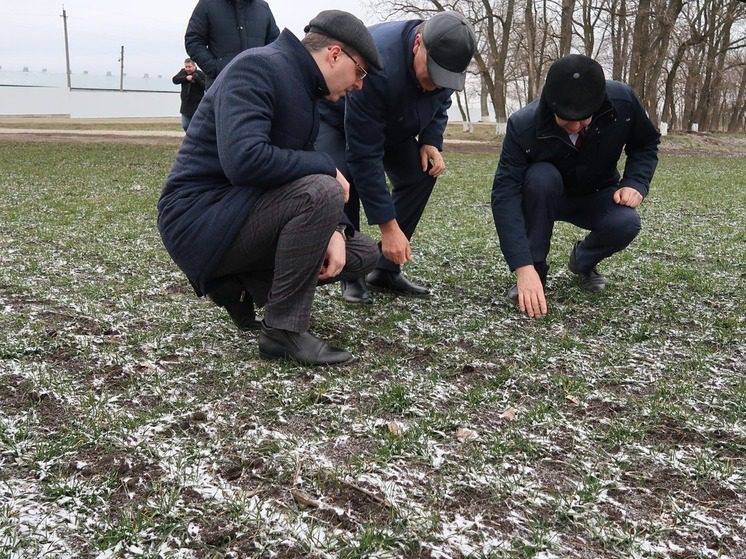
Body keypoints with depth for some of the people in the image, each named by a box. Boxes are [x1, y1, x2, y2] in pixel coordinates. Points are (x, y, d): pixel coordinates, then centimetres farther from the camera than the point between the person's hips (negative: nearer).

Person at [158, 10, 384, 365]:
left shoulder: (305, 94, 13)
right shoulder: (257, 66, -16)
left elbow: (302, 174, 11)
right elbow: (244, 160, -31)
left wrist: (335, 231, -9)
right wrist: (327, 167, -19)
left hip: (242, 215, 9)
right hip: (200, 217, -9)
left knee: (362, 254, 7)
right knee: (319, 192, -31)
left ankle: (240, 282, 11)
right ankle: (284, 331, -18)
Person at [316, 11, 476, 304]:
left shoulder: (444, 58, -21)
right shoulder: (379, 66, -43)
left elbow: (440, 103, 3)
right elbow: (364, 156, -41)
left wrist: (431, 141, -19)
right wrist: (388, 227, -40)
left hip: (390, 125, 7)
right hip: (334, 118, -6)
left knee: (421, 173, -11)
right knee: (344, 178, -31)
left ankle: (386, 269, -3)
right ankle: (351, 272, -14)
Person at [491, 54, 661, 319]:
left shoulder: (623, 100, -26)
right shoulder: (523, 125, -34)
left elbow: (646, 145, -5)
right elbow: (505, 194, -39)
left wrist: (635, 183, -25)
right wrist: (523, 267, -47)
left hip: (596, 197, 2)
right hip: (546, 196, -2)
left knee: (626, 224, -30)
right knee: (541, 177, -36)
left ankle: (583, 262, 5)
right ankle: (536, 269, -18)